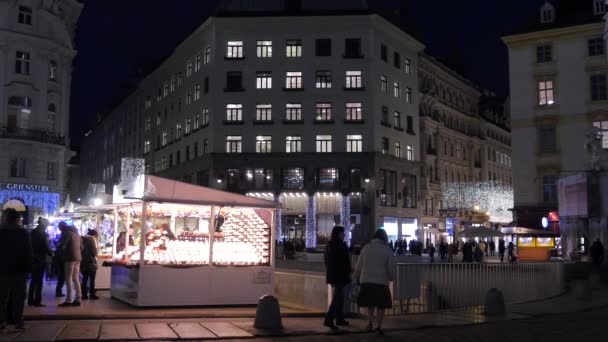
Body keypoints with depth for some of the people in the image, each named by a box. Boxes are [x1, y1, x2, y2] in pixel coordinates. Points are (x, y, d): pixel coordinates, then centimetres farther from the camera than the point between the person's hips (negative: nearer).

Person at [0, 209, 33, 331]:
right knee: (18, 298, 2)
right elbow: (28, 253, -9)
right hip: (19, 270, -3)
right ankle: (18, 322, 0)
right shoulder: (23, 233, -6)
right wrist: (28, 268, -3)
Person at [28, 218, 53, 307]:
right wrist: (51, 253, 2)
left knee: (34, 279, 14)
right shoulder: (42, 234, -12)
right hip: (41, 259, -7)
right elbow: (45, 246, -14)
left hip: (34, 258, 7)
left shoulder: (33, 232, 10)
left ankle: (31, 300, 17)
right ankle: (37, 300, -2)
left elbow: (31, 245, 13)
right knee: (39, 280, -3)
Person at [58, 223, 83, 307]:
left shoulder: (66, 232, -6)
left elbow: (61, 245, -11)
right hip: (78, 258, 8)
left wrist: (63, 252, 8)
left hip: (70, 258, -8)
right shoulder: (76, 233, 19)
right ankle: (78, 299, 7)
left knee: (68, 279, -6)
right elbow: (81, 247, 21)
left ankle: (68, 300, -8)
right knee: (76, 279, 10)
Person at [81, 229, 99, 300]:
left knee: (84, 278, 9)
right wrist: (95, 256, 6)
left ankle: (84, 294, 8)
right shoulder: (92, 239, -9)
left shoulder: (83, 239, 11)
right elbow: (94, 251, -13)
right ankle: (92, 294, 0)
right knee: (92, 279, -1)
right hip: (91, 262, -6)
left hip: (83, 261, 6)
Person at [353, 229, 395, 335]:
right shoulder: (387, 250, -1)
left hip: (366, 281, 2)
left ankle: (370, 322, 3)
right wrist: (391, 278, 17)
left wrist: (357, 277, 18)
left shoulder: (366, 247, 4)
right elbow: (391, 268, -2)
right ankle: (378, 326, 1)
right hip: (381, 282, -2)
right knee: (381, 305, 9)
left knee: (370, 303, 18)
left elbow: (359, 265, 4)